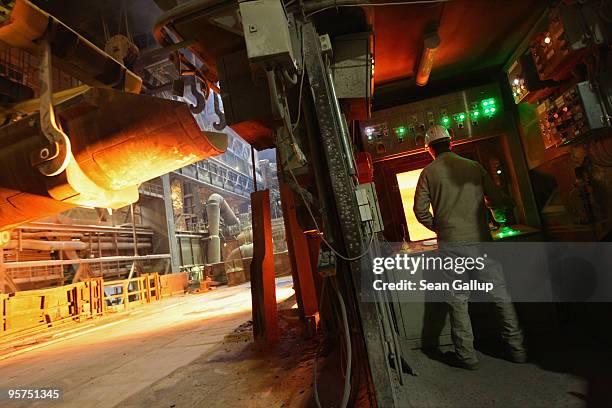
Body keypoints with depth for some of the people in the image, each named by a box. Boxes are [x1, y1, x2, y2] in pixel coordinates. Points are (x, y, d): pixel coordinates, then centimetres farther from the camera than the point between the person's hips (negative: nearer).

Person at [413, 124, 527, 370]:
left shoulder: (429, 173, -1)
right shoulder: (474, 167, 4)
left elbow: (420, 210, -5)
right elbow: (498, 201, 5)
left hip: (450, 244, -2)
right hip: (480, 240, 2)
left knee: (457, 300, 8)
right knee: (500, 294, 14)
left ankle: (466, 356, 16)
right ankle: (516, 348, 25)